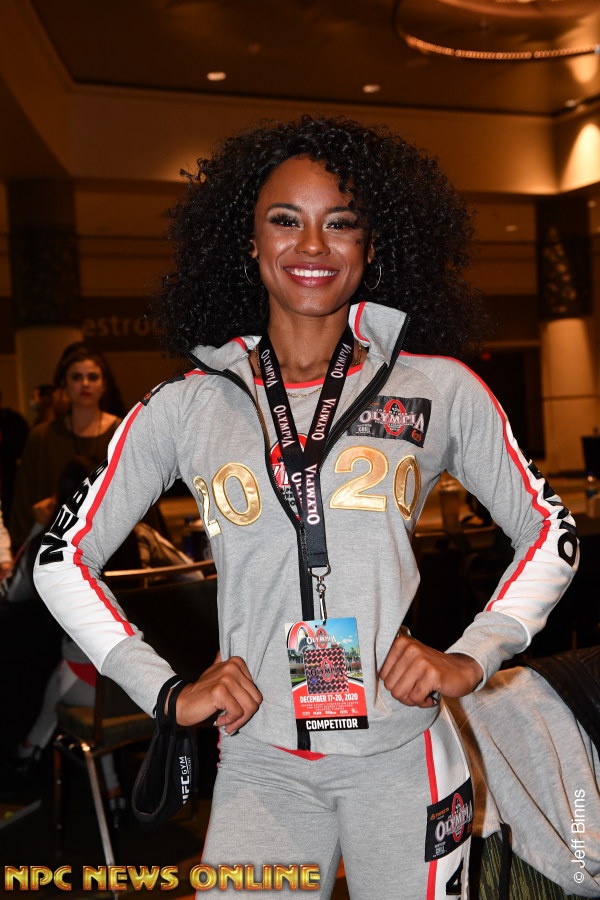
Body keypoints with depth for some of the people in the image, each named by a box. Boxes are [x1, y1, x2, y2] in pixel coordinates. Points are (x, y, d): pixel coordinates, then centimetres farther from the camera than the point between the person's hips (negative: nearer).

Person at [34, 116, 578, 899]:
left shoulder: (439, 389, 0)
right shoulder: (186, 407, 1)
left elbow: (551, 533, 9)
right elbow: (63, 557, 6)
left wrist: (473, 659, -3)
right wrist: (165, 692, -1)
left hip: (401, 758, 0)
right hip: (260, 767, 1)